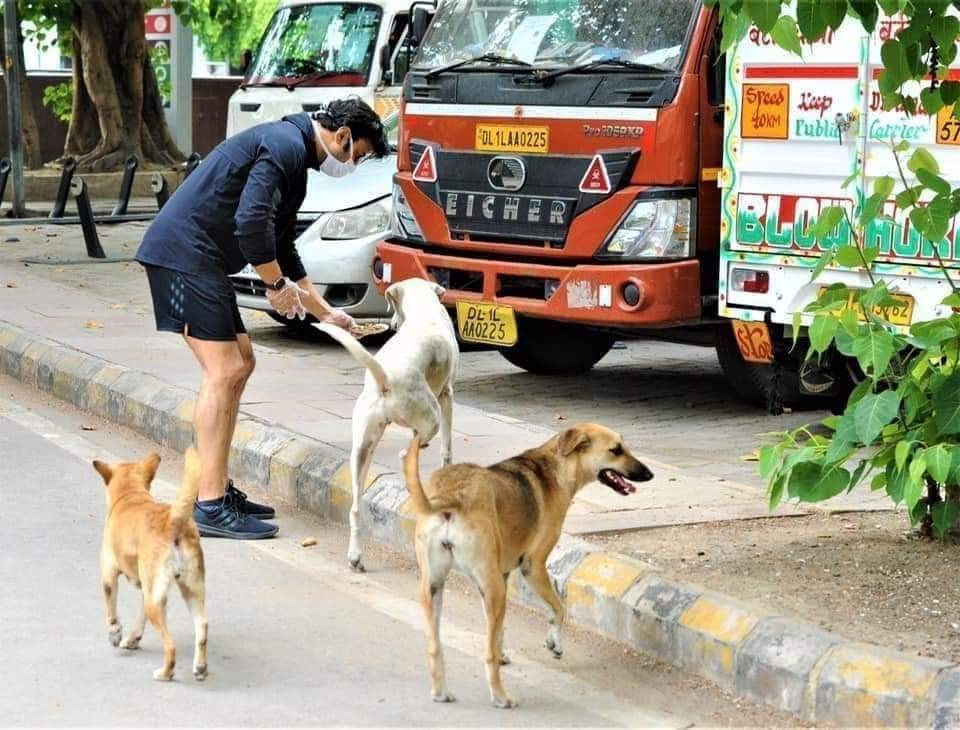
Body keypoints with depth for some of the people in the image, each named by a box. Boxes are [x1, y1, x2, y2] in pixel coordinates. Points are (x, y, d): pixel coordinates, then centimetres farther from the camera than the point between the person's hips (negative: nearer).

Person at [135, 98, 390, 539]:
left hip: (201, 261, 11)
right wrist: (278, 284, -10)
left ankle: (217, 488, 21)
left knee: (240, 363, 15)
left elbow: (282, 250, 29)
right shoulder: (285, 145, -12)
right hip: (184, 252, -11)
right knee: (224, 371, -12)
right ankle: (211, 507, -10)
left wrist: (326, 313, 29)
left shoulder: (294, 159, 21)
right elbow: (250, 222, -24)